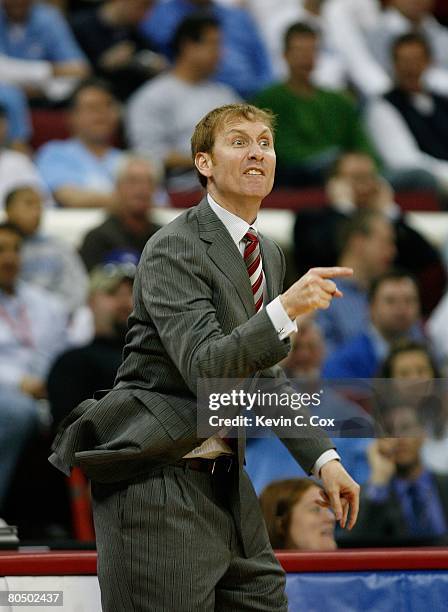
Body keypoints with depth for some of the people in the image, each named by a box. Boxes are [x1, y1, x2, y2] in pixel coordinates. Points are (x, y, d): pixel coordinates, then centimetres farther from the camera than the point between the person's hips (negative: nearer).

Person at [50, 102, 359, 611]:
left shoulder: (268, 255, 14)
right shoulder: (173, 249, -13)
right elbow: (205, 369, -24)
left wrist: (321, 457, 12)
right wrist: (286, 309, -35)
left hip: (223, 481, 9)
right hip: (157, 481, -9)